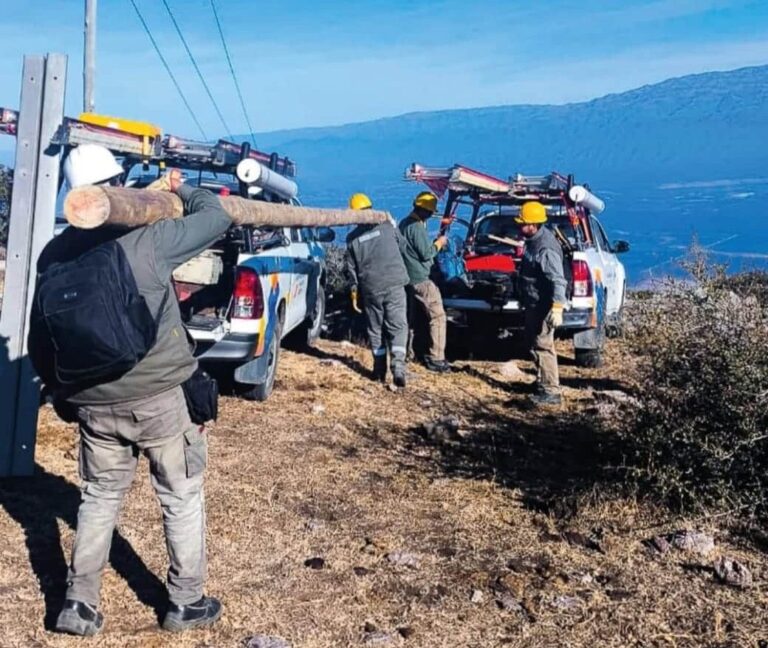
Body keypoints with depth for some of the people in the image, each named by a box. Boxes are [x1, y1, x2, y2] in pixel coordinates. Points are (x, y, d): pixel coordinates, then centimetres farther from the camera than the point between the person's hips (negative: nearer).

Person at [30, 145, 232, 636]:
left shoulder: (54, 254, 3)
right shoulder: (146, 239, -13)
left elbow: (40, 336, 10)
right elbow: (218, 216, -3)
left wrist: (61, 391, 22)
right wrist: (182, 191, 16)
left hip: (92, 404, 5)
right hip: (158, 397, -4)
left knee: (100, 498, 21)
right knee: (182, 497, 12)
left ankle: (79, 605, 23)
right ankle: (186, 603, 21)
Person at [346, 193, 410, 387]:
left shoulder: (352, 238, 3)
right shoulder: (386, 226, 0)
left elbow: (352, 269, 6)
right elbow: (401, 243, 18)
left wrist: (354, 293, 13)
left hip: (370, 289, 1)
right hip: (394, 285, -1)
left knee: (375, 329, 14)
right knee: (398, 327, 0)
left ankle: (380, 370, 18)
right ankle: (398, 366, -16)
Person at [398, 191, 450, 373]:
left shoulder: (405, 223, 13)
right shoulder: (417, 227, -18)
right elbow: (426, 254, -19)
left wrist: (433, 244, 13)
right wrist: (438, 243, -4)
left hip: (409, 278, 10)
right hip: (421, 279, -10)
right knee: (438, 317, -6)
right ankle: (436, 359, -7)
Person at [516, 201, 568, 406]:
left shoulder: (546, 249, -26)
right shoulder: (534, 240, 6)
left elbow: (558, 281, -30)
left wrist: (557, 308, -36)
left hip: (543, 306, -11)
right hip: (533, 304, 11)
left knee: (542, 346, -7)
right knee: (533, 343, 21)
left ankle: (551, 392, -2)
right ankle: (542, 381, 36)